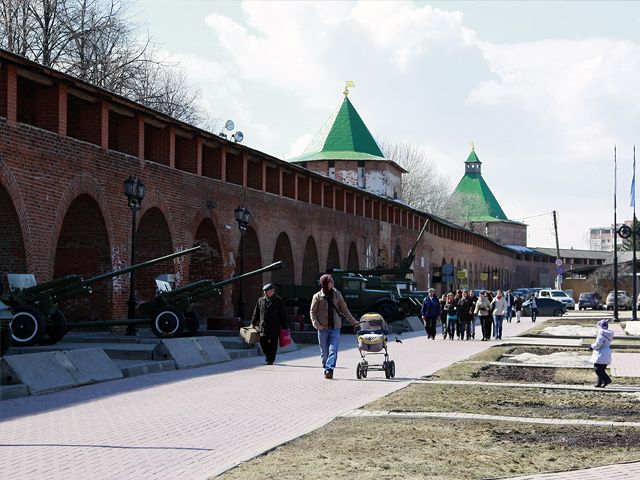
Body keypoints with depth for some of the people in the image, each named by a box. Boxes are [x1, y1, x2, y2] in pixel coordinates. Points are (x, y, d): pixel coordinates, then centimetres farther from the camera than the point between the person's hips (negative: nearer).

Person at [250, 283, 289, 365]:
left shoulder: (279, 301, 0)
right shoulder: (260, 301, 10)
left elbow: (283, 315, 1)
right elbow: (256, 313, 18)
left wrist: (284, 327, -2)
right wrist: (253, 323, 15)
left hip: (275, 328, -3)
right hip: (263, 327, 3)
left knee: (273, 344, 1)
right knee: (263, 343, 0)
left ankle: (270, 360, 10)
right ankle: (267, 355, 24)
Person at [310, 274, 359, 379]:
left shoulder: (337, 295, 7)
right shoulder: (317, 296, 2)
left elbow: (344, 310, 12)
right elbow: (312, 312, 4)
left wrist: (354, 323, 9)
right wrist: (316, 324, -13)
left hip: (335, 328, 0)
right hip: (323, 328, 0)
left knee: (333, 350, -14)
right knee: (324, 352, 4)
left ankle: (329, 369, -20)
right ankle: (326, 369, 19)